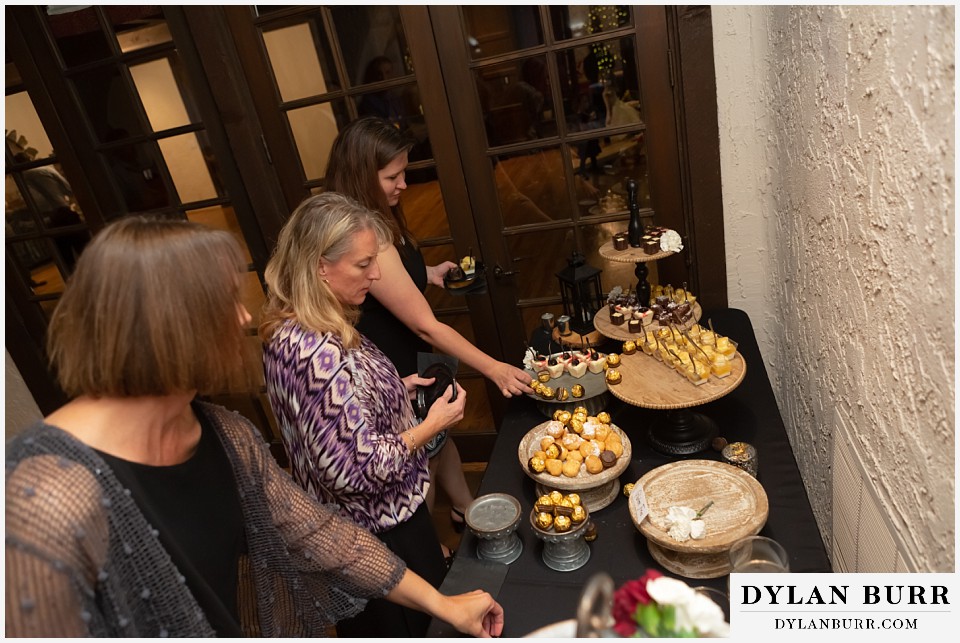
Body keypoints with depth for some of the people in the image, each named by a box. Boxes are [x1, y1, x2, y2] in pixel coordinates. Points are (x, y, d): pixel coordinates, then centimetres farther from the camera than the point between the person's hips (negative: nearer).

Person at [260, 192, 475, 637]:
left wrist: (397, 387, 2)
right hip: (381, 531, -9)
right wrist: (433, 424, -18)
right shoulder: (315, 352, -34)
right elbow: (359, 468, -31)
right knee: (424, 621, 17)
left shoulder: (294, 330, -3)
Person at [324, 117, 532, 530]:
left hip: (410, 359, 9)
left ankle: (464, 508, 49)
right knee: (421, 458, 13)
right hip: (394, 375, -9)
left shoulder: (376, 222, -3)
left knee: (438, 433, 25)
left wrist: (426, 274, 2)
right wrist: (493, 368, -24)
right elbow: (425, 325, -30)